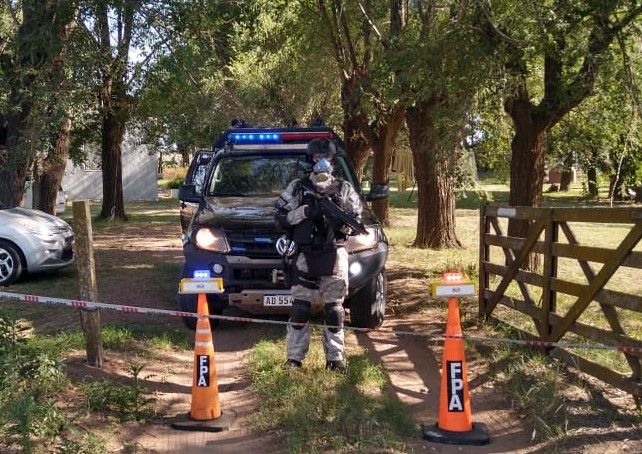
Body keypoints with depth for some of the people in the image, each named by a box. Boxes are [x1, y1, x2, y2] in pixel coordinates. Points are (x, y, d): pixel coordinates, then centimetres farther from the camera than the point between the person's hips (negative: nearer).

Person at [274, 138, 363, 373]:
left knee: (334, 310, 3)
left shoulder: (344, 189, 9)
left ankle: (335, 358, 10)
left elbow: (357, 220, 9)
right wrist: (305, 211, -13)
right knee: (299, 309, -1)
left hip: (335, 256, 1)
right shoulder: (298, 187, 6)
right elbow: (281, 215, 2)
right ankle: (294, 357, 6)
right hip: (305, 256, -1)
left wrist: (344, 223, -13)